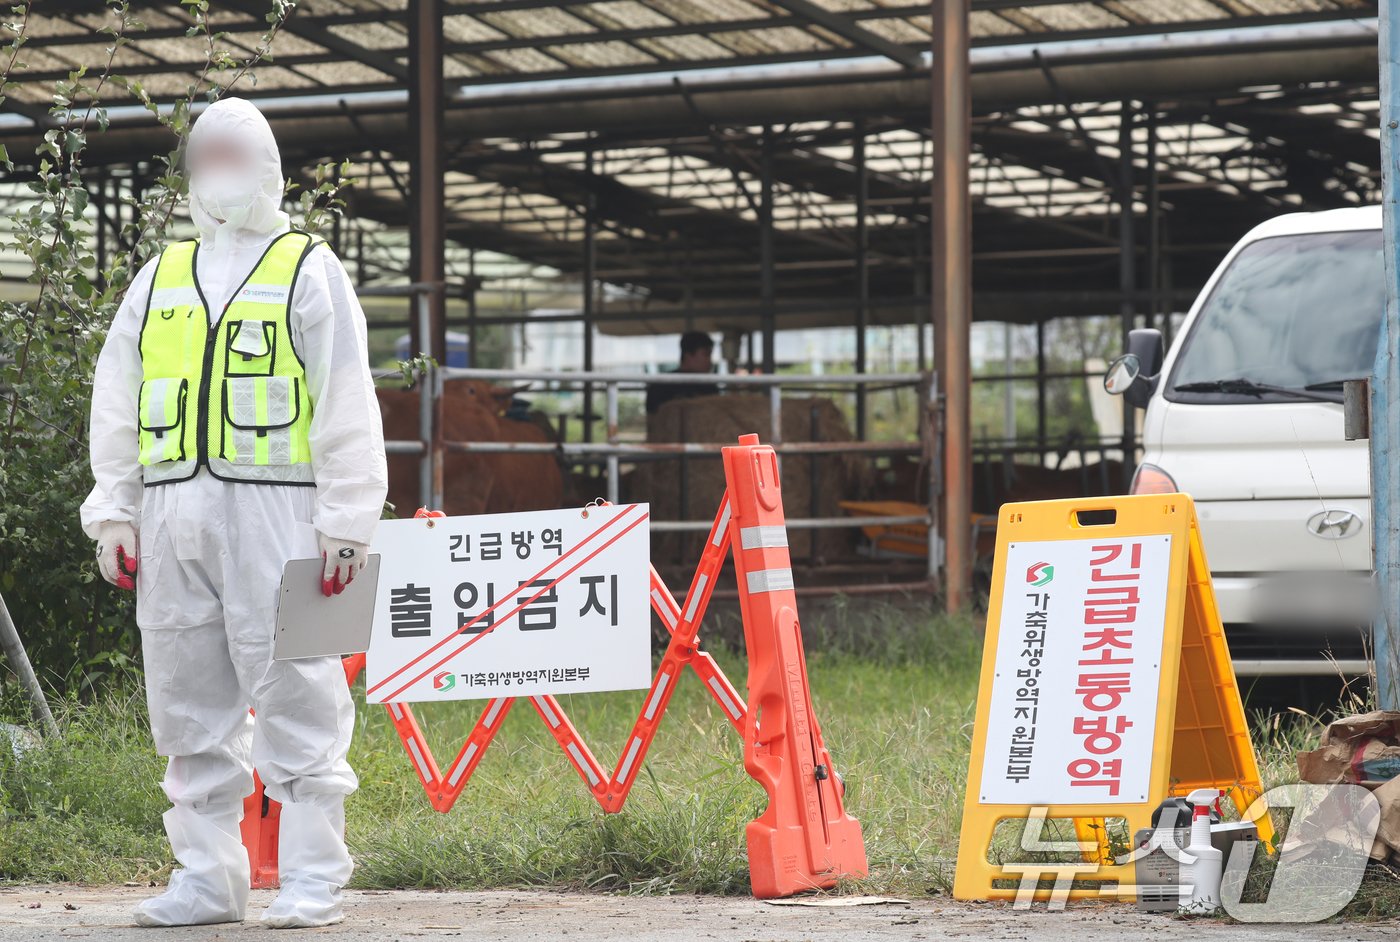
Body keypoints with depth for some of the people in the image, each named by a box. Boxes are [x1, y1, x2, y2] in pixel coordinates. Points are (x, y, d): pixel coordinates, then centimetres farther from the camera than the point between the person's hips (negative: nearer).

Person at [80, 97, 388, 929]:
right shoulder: (159, 280, 20)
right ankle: (207, 877, 11)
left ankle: (313, 881, -2)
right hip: (172, 515, 5)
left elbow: (347, 409, 0)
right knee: (190, 702, 4)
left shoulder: (309, 272, 7)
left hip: (273, 510, -4)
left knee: (294, 698, -6)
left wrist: (347, 520, -7)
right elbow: (117, 406, 19)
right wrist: (113, 512, 10)